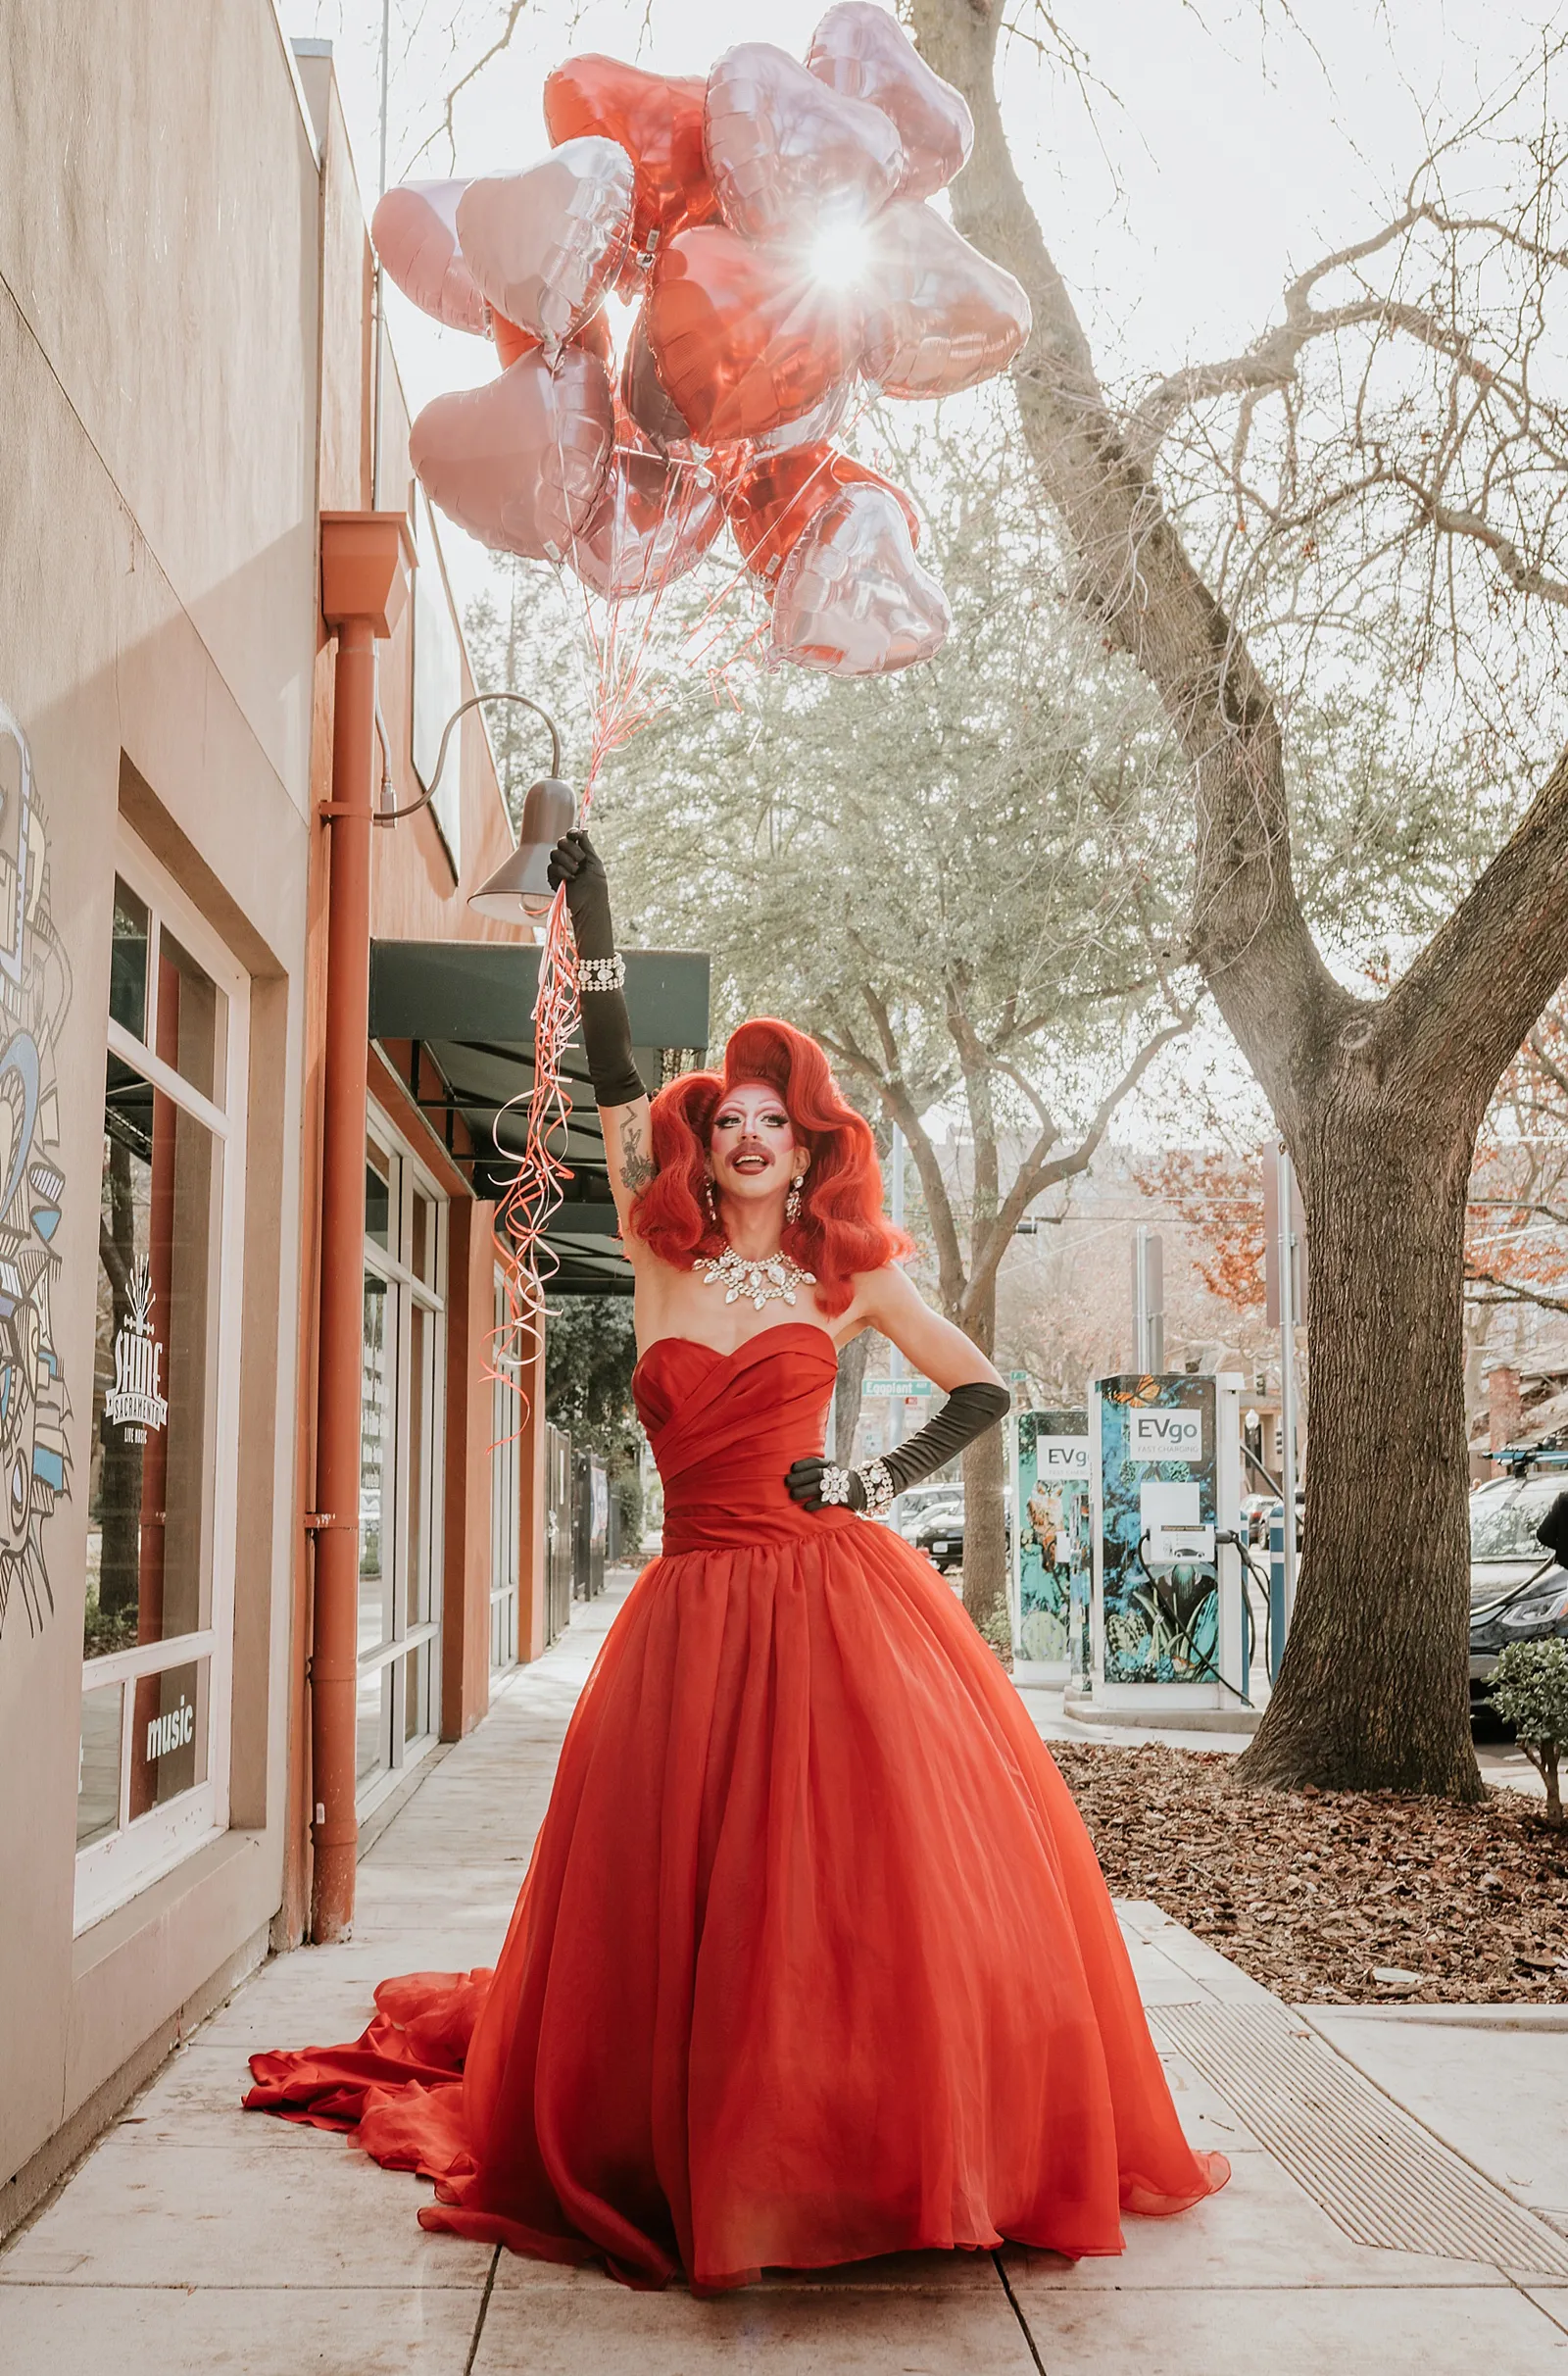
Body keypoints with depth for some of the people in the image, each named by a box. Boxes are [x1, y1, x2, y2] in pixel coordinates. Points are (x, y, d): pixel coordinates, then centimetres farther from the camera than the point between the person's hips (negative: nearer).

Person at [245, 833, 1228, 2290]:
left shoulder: (849, 1278, 8)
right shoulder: (660, 1256, 9)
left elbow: (986, 1388, 13)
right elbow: (614, 1083, 3)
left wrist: (890, 1478, -1)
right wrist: (585, 905, -1)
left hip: (830, 1598, -1)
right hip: (692, 1607, 2)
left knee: (865, 1873, -4)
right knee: (683, 1891, 3)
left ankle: (897, 2151, 11)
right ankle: (693, 2164, 20)